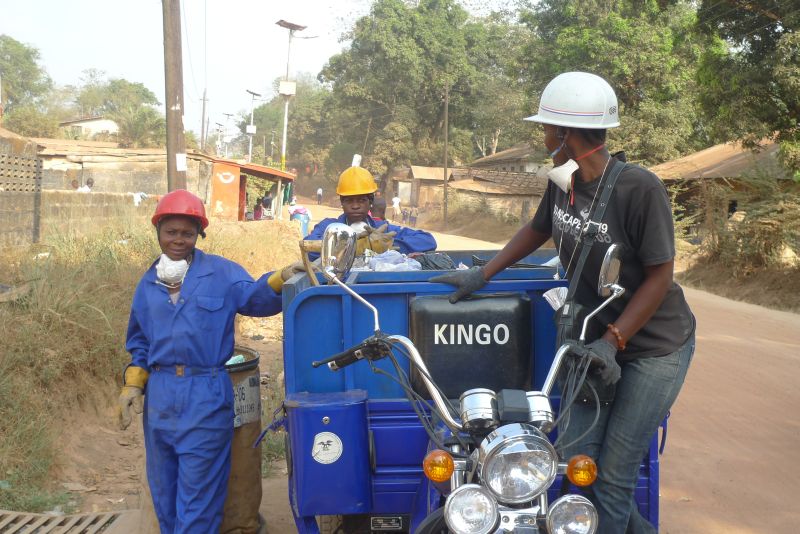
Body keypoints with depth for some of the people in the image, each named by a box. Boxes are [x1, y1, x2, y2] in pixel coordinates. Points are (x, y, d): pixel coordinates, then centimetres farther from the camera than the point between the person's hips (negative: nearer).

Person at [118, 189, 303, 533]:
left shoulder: (221, 273, -2)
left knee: (197, 490, 2)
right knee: (163, 487, 17)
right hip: (159, 394, 5)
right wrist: (132, 385, 8)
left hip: (205, 395, -5)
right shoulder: (149, 283, 11)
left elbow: (256, 298, -14)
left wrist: (280, 279, -34)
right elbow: (139, 342, 18)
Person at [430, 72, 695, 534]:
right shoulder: (563, 182, -1)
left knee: (612, 475, -7)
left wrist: (612, 341, -22)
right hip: (600, 338, 6)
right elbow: (538, 230, 17)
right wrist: (482, 275, 13)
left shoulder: (640, 188, -21)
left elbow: (660, 275, -18)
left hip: (655, 346, -6)